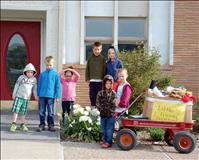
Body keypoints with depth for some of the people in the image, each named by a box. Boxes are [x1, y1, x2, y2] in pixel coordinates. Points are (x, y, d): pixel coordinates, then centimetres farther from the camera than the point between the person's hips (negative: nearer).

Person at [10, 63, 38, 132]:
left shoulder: (34, 80, 5)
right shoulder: (21, 77, -2)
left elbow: (34, 88, 11)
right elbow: (16, 86, 3)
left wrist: (35, 95, -3)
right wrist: (14, 94, 3)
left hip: (27, 98, 2)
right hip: (19, 96, -2)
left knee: (24, 112, 7)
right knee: (16, 110, -6)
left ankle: (23, 125, 16)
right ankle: (14, 124, -1)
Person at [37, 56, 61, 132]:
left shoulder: (55, 74, -1)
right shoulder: (42, 74, 6)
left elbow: (58, 86, 0)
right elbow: (39, 85, 11)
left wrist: (57, 96, -4)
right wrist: (38, 94, 8)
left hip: (51, 96, -2)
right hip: (42, 95, 2)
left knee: (51, 112, 6)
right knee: (42, 111, 6)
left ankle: (51, 125, 15)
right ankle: (42, 125, 14)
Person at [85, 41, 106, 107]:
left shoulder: (102, 59, 3)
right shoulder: (90, 58, 7)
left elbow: (105, 70, 2)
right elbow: (87, 69, 9)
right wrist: (87, 78, 1)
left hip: (100, 81, -2)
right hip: (92, 81, 2)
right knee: (92, 96, 4)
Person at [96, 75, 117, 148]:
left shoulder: (113, 93, -5)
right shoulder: (100, 93, 3)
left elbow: (114, 104, -10)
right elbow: (97, 103, 2)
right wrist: (101, 109, -8)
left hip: (111, 115, -3)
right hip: (103, 114, 4)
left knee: (109, 129, -1)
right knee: (103, 129, 13)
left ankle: (108, 142, 6)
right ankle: (104, 140, 25)